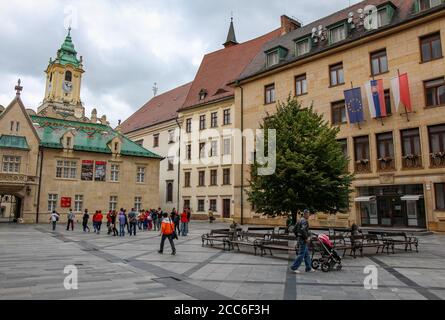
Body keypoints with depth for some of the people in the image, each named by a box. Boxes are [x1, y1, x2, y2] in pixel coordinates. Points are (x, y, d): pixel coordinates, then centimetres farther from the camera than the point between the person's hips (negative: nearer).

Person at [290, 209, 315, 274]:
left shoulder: (300, 220, 16)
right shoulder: (304, 221, -15)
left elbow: (295, 229, 21)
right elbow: (303, 230, -27)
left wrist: (298, 236, 21)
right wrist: (306, 238, -21)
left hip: (300, 239, 11)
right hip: (303, 240, -11)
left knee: (307, 254, 15)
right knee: (301, 254, -7)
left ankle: (308, 268, 22)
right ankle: (294, 267, -3)